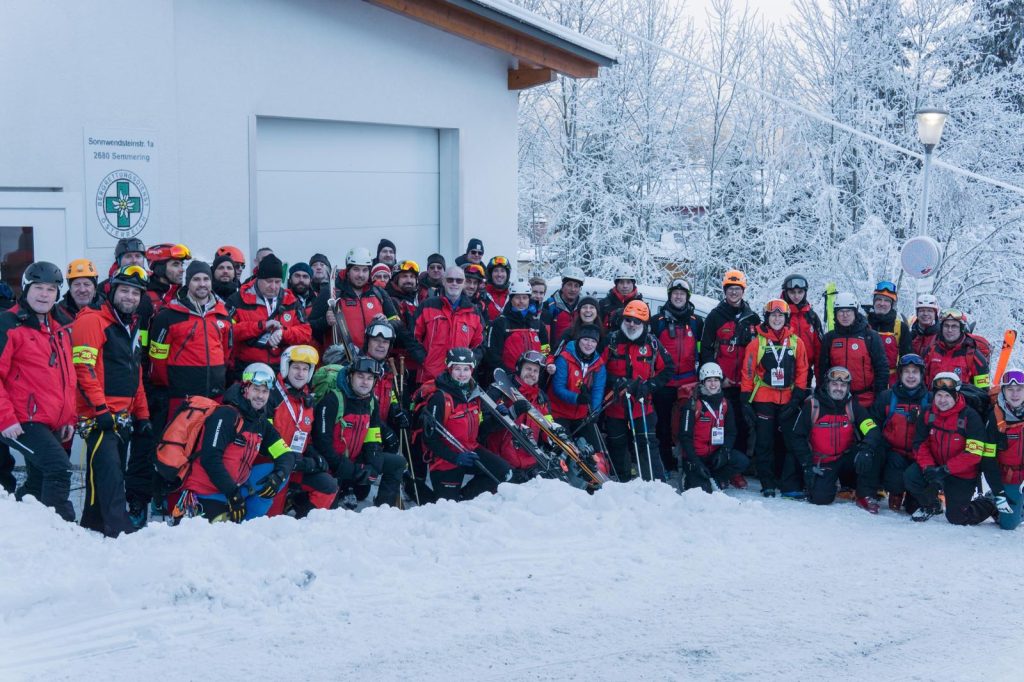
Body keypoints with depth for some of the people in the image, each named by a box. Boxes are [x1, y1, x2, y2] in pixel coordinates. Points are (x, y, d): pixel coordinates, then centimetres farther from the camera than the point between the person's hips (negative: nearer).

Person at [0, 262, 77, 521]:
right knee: (60, 469, -22)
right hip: (22, 422, -8)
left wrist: (69, 417, 16)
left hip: (53, 425, 8)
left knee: (38, 484, 16)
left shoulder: (61, 328, 15)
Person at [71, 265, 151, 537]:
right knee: (109, 469, -16)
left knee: (112, 471, 11)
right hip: (99, 414, -9)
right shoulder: (92, 321, -7)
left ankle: (93, 525, 19)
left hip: (123, 416, 9)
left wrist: (142, 415, 19)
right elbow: (83, 368, -16)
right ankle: (118, 526, -21)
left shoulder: (131, 327, 21)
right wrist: (101, 408, -20)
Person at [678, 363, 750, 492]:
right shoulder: (693, 404, -11)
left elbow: (731, 432, 9)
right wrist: (695, 462, -19)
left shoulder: (724, 403, 6)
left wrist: (724, 451, -11)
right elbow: (685, 436, -12)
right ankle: (690, 477, 12)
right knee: (702, 490, -22)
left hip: (715, 454, 5)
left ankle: (716, 479, 1)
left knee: (742, 461, -21)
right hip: (695, 455, -5)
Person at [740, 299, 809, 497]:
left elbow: (802, 371, 8)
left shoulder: (796, 342, 5)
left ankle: (791, 486, 1)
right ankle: (768, 484, 13)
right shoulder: (757, 342, 0)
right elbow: (748, 373, 0)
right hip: (763, 400, -1)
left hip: (789, 400, 1)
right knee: (764, 443, 4)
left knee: (793, 443, -3)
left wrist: (798, 397, 0)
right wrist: (746, 402, -4)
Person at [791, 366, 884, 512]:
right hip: (822, 463, -1)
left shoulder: (853, 406, -3)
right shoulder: (812, 405, -8)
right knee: (820, 498, -23)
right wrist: (808, 464, -9)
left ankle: (866, 496, -12)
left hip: (847, 458, 1)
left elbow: (873, 431, -14)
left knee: (871, 452, -27)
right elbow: (798, 437, -2)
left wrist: (866, 448, -36)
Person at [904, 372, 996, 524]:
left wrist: (945, 470, -27)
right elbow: (920, 444, -2)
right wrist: (928, 468, -21)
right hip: (935, 467, 4)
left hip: (962, 475, -4)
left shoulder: (970, 417, -18)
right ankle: (931, 506, 10)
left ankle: (990, 505, 26)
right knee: (910, 477, -22)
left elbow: (973, 453, -22)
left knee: (956, 517, -4)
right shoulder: (929, 415, -3)